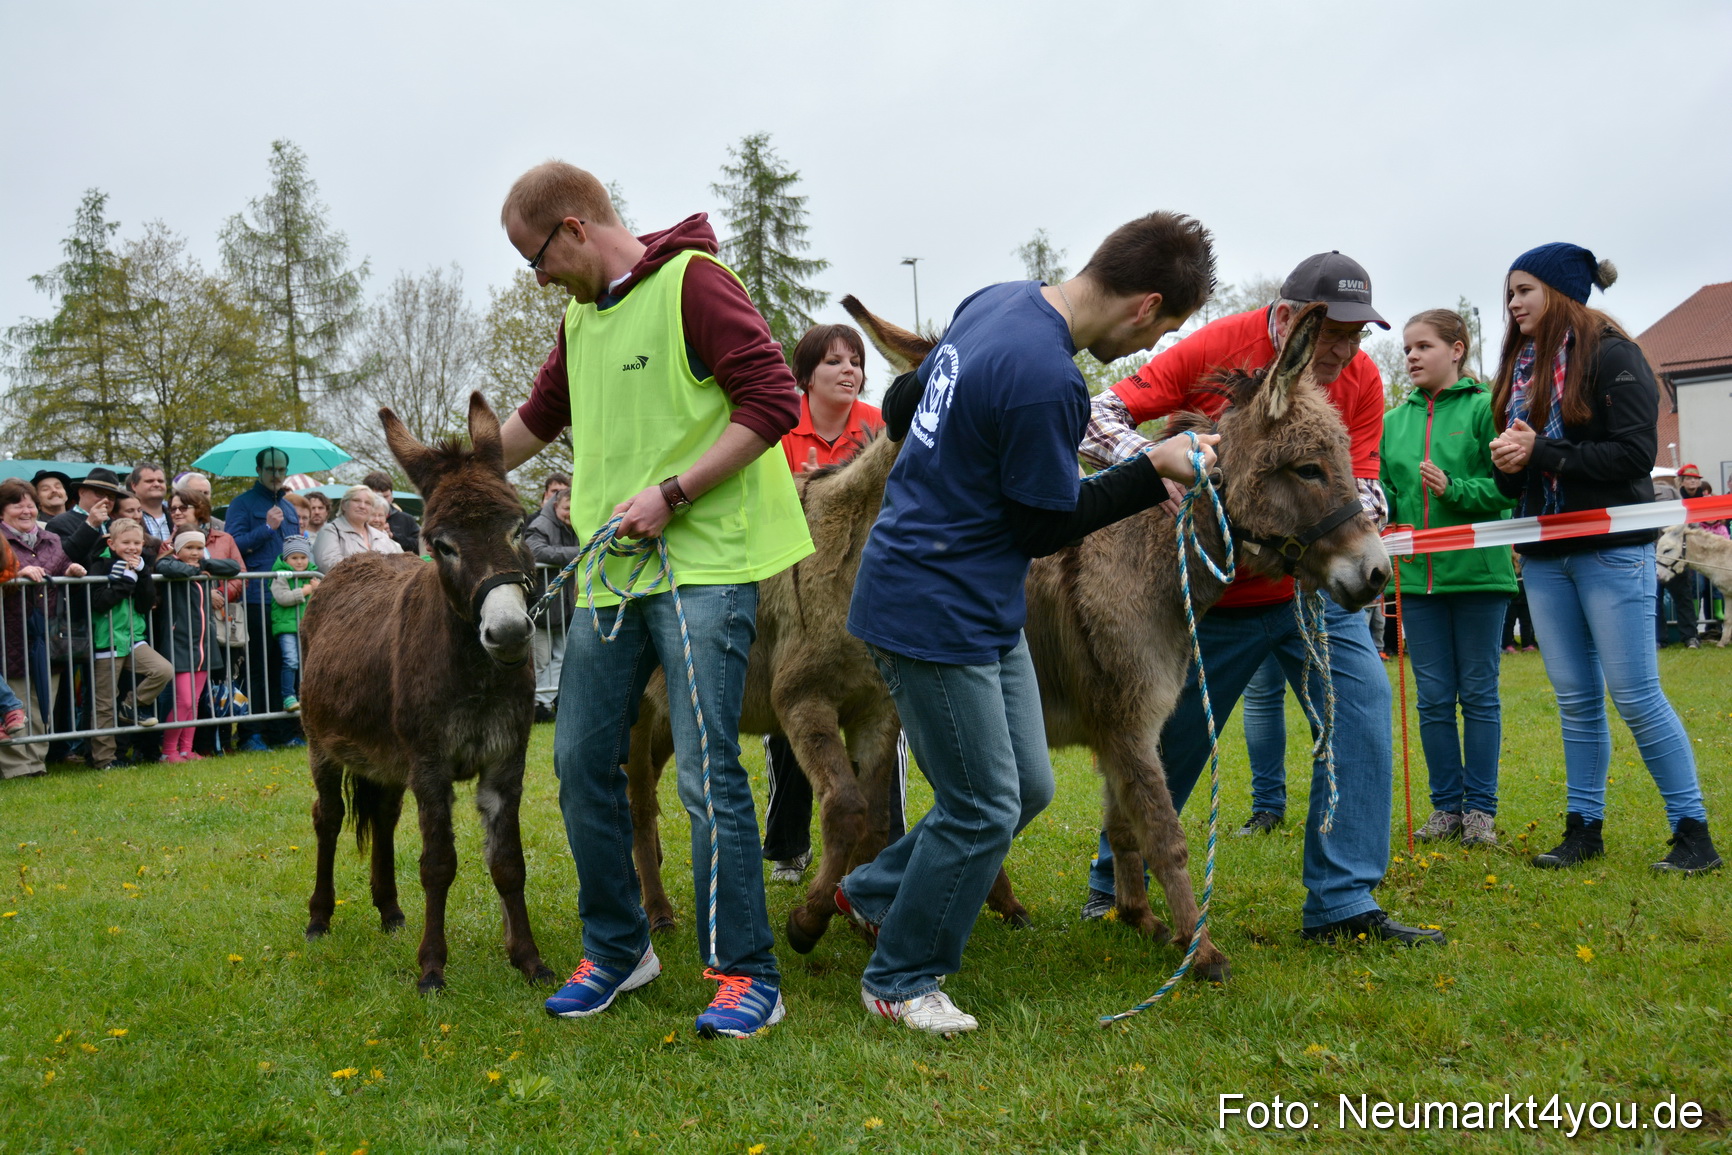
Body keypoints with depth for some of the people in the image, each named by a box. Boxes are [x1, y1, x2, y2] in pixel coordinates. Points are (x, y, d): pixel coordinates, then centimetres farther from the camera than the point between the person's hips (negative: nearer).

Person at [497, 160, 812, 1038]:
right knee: (582, 761, 8)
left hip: (703, 565, -8)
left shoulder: (692, 282, -8)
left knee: (708, 774, -7)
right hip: (610, 571, 8)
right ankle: (617, 949, 25)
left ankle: (747, 977, 5)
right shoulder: (580, 317, 17)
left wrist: (671, 493, -18)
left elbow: (773, 400, -16)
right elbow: (539, 416, 31)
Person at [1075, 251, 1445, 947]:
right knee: (1170, 741, 5)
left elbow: (1364, 489, -6)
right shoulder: (1218, 348, -19)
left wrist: (1357, 511, -30)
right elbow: (1098, 420, -21)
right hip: (1213, 596, -3)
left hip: (1308, 585, 4)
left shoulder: (1360, 378, -7)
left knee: (1362, 701, -12)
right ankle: (1113, 885, 29)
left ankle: (1341, 902, -3)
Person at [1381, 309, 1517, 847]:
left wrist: (1454, 490, -22)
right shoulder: (1394, 420, 11)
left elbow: (1508, 487, -9)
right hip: (1416, 575, 4)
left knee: (1478, 693, 5)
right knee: (1434, 697, 8)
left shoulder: (1484, 408, -3)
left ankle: (1480, 808, 14)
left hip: (1476, 572, -4)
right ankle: (1446, 806, 18)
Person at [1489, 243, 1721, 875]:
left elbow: (1634, 453, -15)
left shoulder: (1611, 355, -7)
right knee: (1576, 698, 10)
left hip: (1610, 550, -6)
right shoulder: (1520, 368, 13)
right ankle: (1584, 827, 17)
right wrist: (1508, 464, -7)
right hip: (1546, 555, 6)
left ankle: (1693, 831, 6)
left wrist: (1541, 453, -18)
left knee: (1636, 696, -5)